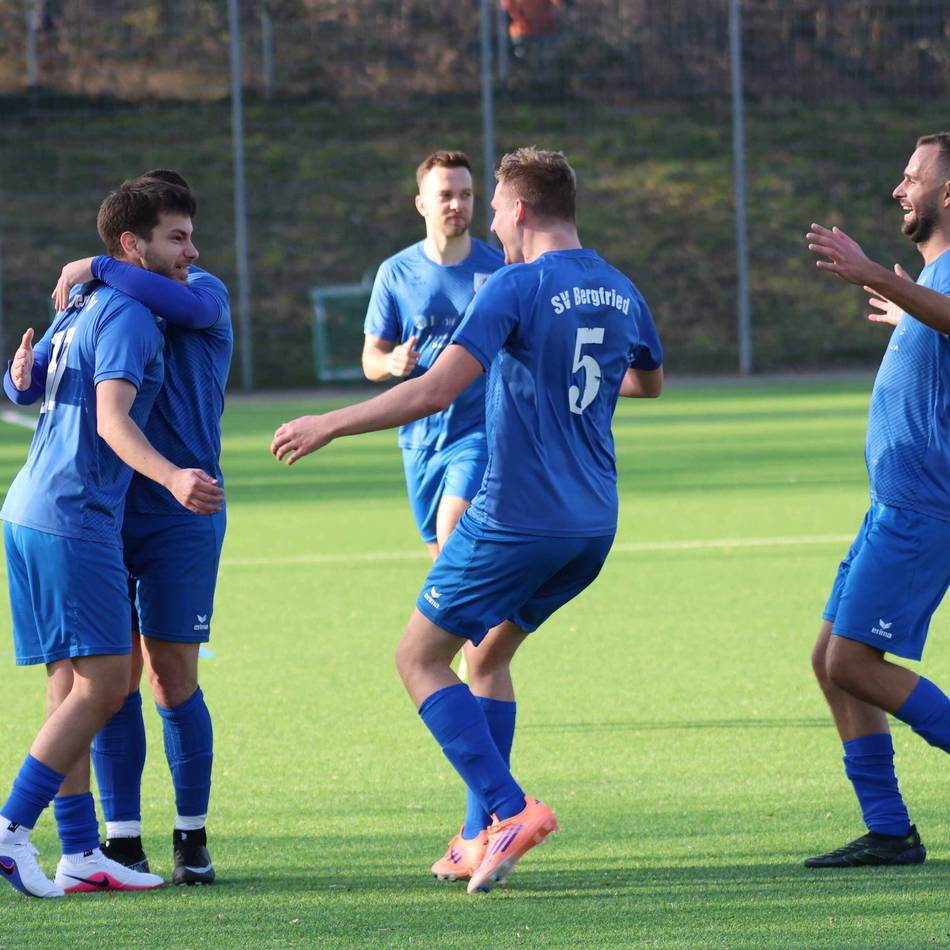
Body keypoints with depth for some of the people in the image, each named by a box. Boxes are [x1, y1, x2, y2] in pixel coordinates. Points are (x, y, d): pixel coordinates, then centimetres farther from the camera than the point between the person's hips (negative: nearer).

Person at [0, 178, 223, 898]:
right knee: (102, 684, -9)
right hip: (74, 520, -10)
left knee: (74, 687, 10)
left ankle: (81, 852, 11)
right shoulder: (128, 316, -11)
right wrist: (172, 478, -37)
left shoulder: (80, 309, 18)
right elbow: (112, 417, -24)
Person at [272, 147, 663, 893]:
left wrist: (329, 426, -14)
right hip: (593, 525, 8)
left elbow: (435, 391, -22)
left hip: (518, 517, -8)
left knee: (420, 659, 4)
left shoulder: (516, 287, -14)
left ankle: (510, 809, -12)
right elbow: (648, 381, 31)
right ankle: (485, 833, 16)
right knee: (489, 656, 21)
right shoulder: (620, 292, 10)